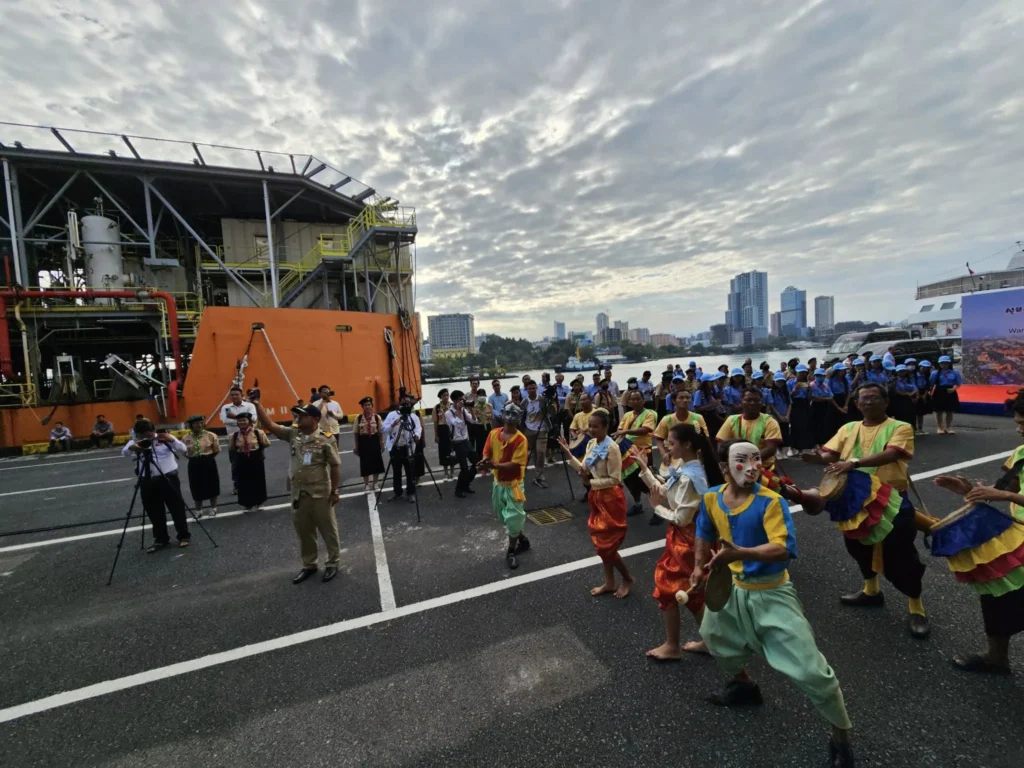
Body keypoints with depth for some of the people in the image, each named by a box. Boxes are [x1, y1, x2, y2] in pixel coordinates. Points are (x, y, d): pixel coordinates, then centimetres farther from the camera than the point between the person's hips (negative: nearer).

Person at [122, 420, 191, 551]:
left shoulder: (165, 438, -1)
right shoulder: (135, 442, 3)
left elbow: (183, 449, -11)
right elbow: (124, 452, -17)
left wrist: (172, 440, -32)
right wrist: (131, 447, -41)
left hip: (169, 478, -2)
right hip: (147, 482, 2)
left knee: (177, 508, 3)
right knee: (154, 512, 11)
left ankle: (184, 536, 17)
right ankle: (161, 539, 26)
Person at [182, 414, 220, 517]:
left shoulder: (210, 435, -8)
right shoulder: (185, 438, -2)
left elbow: (216, 450, -1)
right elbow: (185, 452, 7)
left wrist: (207, 457, 0)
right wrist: (194, 457, -4)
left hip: (209, 463, -2)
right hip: (194, 464, 2)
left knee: (212, 486, 8)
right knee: (197, 488, 10)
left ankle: (213, 509, 25)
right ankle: (198, 511, 27)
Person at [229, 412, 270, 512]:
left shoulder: (258, 432, -10)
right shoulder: (234, 436, -3)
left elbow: (266, 444, -1)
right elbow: (231, 449, 10)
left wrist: (257, 450, 3)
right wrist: (240, 452, 1)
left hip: (256, 461, -2)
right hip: (242, 462, 2)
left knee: (257, 481, 9)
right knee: (244, 483, 8)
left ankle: (256, 502, 26)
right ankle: (246, 503, 24)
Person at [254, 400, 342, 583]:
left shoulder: (325, 440, -13)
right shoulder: (292, 434, 3)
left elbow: (335, 467, -10)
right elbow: (269, 425, -2)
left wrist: (335, 491, -10)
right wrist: (257, 404, -13)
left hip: (320, 494, -5)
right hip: (298, 494, 6)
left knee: (328, 530, 9)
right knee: (303, 531, 16)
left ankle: (333, 563, 25)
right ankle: (309, 565, 33)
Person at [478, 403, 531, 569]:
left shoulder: (521, 439, -20)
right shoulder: (493, 433, -4)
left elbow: (515, 464, -24)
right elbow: (487, 453, 2)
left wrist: (494, 465, -36)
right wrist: (484, 462, -21)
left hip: (513, 484, -6)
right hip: (498, 482, 6)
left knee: (513, 517, 1)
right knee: (503, 515, 19)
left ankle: (511, 552, 22)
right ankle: (522, 540, 40)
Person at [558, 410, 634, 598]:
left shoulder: (611, 448, -22)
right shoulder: (591, 444, 2)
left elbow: (614, 480, -22)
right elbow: (584, 469, 3)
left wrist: (590, 483, -26)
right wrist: (568, 454, -4)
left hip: (610, 498, -8)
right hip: (596, 497, 8)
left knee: (608, 545, 1)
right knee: (600, 543, 17)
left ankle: (627, 579, 26)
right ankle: (609, 583, 33)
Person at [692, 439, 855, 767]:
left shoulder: (770, 502, -25)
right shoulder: (711, 499, -10)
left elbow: (783, 549, -37)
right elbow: (705, 537, 9)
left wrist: (739, 553, -48)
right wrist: (699, 568, 10)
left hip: (771, 593, -6)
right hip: (734, 587, 6)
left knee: (810, 671, -6)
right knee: (711, 633, 27)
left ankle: (841, 737, 23)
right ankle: (744, 685, 55)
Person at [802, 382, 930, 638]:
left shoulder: (900, 428, -5)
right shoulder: (848, 429, 8)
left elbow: (890, 455, -23)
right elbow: (830, 453, -2)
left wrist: (854, 462, -37)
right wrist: (819, 458, -26)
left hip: (890, 499, -5)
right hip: (855, 498, 5)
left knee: (900, 553, 0)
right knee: (859, 545, 19)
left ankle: (916, 608, 21)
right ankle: (871, 591, 42)